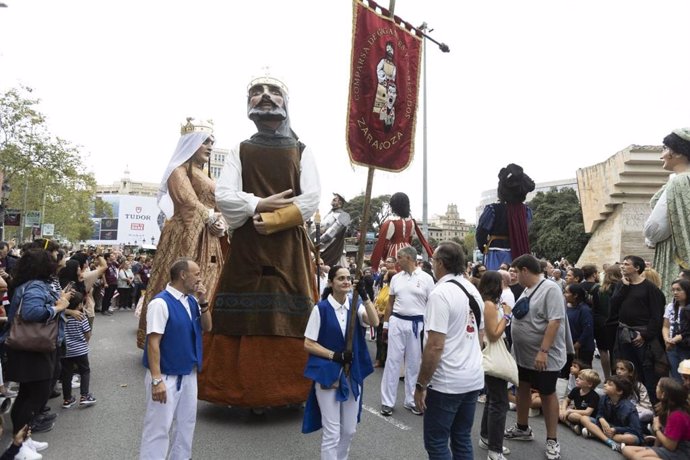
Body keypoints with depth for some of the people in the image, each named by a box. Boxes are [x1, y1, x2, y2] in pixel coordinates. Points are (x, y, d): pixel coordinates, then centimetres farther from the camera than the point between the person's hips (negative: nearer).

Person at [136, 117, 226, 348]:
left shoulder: (204, 177, 24)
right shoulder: (180, 170, 0)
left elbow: (217, 208, 15)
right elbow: (189, 202, -14)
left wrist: (221, 223, -3)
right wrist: (211, 218, -12)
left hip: (208, 242, 8)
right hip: (187, 238, -8)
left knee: (205, 292, 5)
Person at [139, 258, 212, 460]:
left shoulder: (191, 301, 4)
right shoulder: (161, 303, -19)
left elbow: (207, 328, 11)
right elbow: (153, 342, -21)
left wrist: (203, 303, -5)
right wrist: (157, 379, -23)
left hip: (189, 374, 8)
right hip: (167, 376, -8)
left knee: (186, 423, 20)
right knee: (158, 428, 0)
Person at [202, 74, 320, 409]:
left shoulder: (301, 152, 7)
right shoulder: (240, 152, 10)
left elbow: (311, 200, -6)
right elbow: (223, 197, -3)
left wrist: (272, 220, -14)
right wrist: (261, 204, -12)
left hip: (289, 248, 0)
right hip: (247, 246, 1)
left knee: (290, 318, -1)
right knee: (246, 317, 0)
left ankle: (290, 389, 9)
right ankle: (247, 391, 9)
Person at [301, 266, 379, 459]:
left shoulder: (355, 306, 3)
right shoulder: (321, 308, -9)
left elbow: (374, 322, -17)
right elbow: (308, 344, -8)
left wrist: (364, 296, -28)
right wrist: (334, 355, -18)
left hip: (352, 375, 5)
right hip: (327, 374, -4)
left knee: (349, 430, 16)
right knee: (332, 433, 1)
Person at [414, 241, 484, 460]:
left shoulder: (440, 293, -18)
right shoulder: (473, 290, 9)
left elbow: (435, 346, -22)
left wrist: (421, 385, -15)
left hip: (447, 382, -8)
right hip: (473, 378, 8)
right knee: (462, 439, 17)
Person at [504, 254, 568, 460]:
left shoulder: (550, 289, -20)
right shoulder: (527, 290, 8)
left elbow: (554, 322, -26)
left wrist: (543, 351, -29)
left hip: (543, 356, -9)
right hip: (522, 354, 9)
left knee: (547, 394, 5)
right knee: (522, 389, 18)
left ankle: (552, 439, 18)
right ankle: (522, 429, 35)